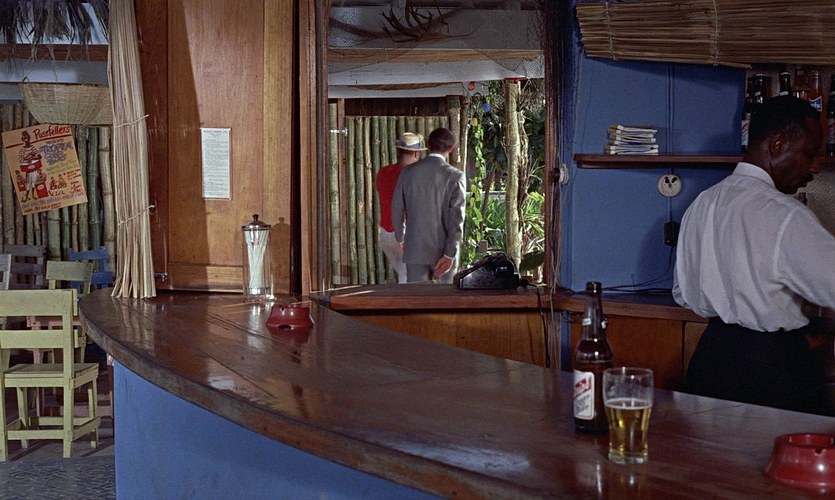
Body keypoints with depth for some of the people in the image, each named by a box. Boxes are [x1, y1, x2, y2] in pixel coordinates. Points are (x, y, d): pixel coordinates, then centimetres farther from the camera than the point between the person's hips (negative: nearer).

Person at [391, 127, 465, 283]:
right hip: (443, 250, -2)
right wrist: (450, 255, -12)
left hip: (415, 249, 2)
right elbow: (456, 218, -14)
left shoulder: (408, 172, 0)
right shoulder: (455, 176, -9)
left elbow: (397, 210, 6)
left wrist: (401, 239, 21)